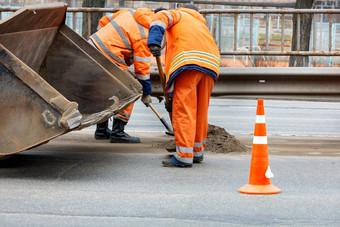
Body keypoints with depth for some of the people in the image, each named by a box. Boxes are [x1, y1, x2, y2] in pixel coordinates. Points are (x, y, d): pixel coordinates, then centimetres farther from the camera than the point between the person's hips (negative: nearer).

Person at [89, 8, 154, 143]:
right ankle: (117, 132, 1)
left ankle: (101, 130, 29)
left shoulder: (130, 12, 12)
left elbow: (103, 22, 20)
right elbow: (141, 67, -7)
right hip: (108, 59, -9)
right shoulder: (144, 36, -10)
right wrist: (146, 94, 4)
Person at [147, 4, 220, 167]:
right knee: (200, 111, 18)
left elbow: (161, 18, -2)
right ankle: (197, 152, 27)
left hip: (188, 62, -7)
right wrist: (172, 95, 37)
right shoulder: (201, 25, 40)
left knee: (183, 110, -5)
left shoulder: (178, 15, 25)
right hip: (211, 64, 7)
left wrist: (154, 42, -16)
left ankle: (184, 156, -7)